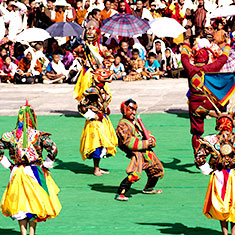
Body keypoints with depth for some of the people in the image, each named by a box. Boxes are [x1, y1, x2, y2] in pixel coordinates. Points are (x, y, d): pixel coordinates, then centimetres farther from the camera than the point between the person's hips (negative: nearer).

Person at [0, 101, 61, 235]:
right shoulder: (39, 135, -11)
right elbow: (53, 149, -19)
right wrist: (46, 165, -6)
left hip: (17, 173, 2)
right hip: (35, 173, -2)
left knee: (20, 205, 11)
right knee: (34, 203, 10)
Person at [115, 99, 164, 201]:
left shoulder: (135, 122, 21)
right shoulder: (122, 126, -7)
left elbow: (146, 133, 23)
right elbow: (129, 143, -18)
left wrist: (151, 140, -1)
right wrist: (145, 144, -18)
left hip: (147, 151, 9)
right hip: (136, 153, -9)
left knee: (157, 170, 22)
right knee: (134, 175, -27)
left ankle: (148, 188, 43)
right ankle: (120, 194, -24)